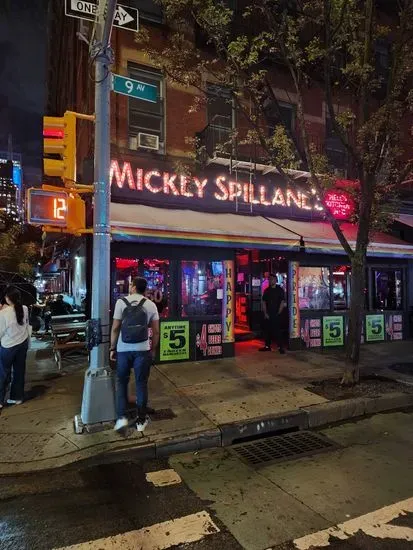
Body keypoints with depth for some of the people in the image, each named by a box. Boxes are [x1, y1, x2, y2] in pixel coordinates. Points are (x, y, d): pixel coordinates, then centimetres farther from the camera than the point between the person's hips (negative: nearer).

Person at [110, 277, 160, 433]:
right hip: (142, 349, 1)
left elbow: (115, 328, -5)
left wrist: (112, 348, 5)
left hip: (123, 349, 0)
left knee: (121, 382, 16)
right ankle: (141, 420, 18)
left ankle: (121, 417, 10)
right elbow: (156, 331, 2)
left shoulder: (121, 302, -3)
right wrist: (153, 350, 13)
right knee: (141, 384, 10)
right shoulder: (151, 305, 2)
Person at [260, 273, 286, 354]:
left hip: (276, 315, -4)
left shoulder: (280, 290, -1)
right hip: (267, 315, 5)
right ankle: (267, 346, 17)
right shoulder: (267, 290, 10)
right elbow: (264, 302, 9)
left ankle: (281, 347, -3)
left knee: (277, 331, -8)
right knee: (267, 330, 8)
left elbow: (282, 302, -5)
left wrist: (278, 313, -10)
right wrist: (265, 313, 0)